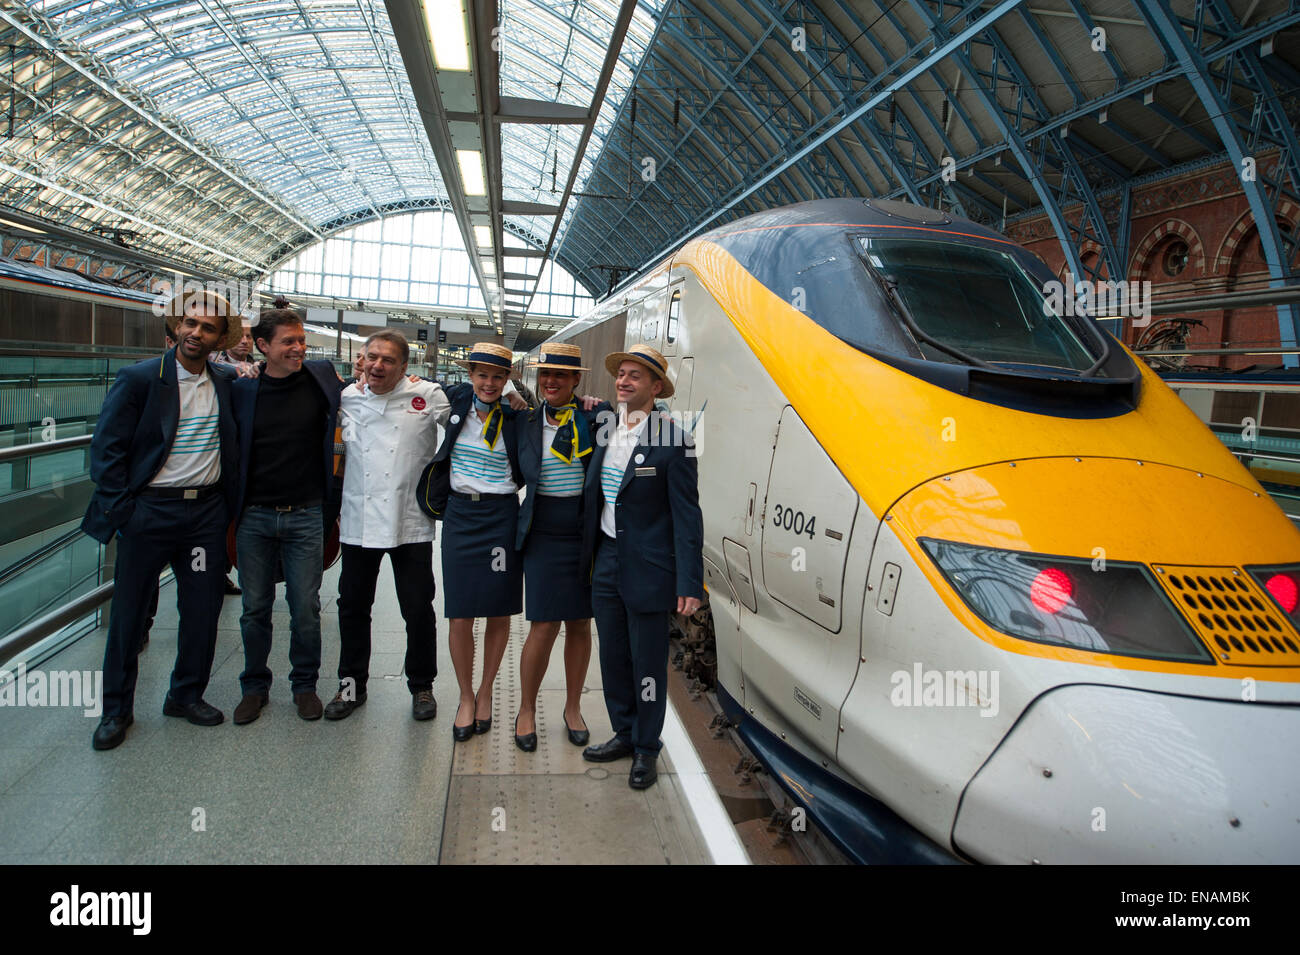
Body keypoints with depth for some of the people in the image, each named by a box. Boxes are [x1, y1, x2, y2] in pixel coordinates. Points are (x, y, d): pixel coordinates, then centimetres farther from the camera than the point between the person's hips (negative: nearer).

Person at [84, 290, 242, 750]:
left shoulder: (226, 383, 5)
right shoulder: (139, 378, -6)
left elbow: (234, 451, 17)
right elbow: (106, 447, -6)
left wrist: (229, 505, 4)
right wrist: (120, 510, -10)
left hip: (207, 512, 4)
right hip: (149, 510, -3)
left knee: (203, 610, 9)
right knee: (129, 612, 6)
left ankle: (187, 694, 27)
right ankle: (116, 709, 22)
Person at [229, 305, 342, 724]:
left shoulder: (321, 379, -2)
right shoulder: (241, 389, 0)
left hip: (306, 516, -1)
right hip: (255, 516, 1)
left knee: (306, 609, 5)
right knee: (255, 608, 10)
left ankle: (304, 684, 24)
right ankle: (255, 686, 28)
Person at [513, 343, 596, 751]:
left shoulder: (595, 420, -1)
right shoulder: (526, 423, 4)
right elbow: (521, 474, 12)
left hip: (587, 535, 1)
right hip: (544, 537, 0)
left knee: (580, 625, 10)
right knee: (544, 627, -2)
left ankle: (573, 707, 28)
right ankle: (527, 709, 19)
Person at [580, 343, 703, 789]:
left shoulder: (673, 443, -12)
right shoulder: (604, 434, 6)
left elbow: (687, 516, -13)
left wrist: (689, 583, -16)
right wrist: (588, 560, 7)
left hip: (647, 570, -6)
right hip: (606, 564, 6)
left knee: (648, 663, 6)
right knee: (613, 658, 16)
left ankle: (646, 749, 23)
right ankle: (624, 734, 34)